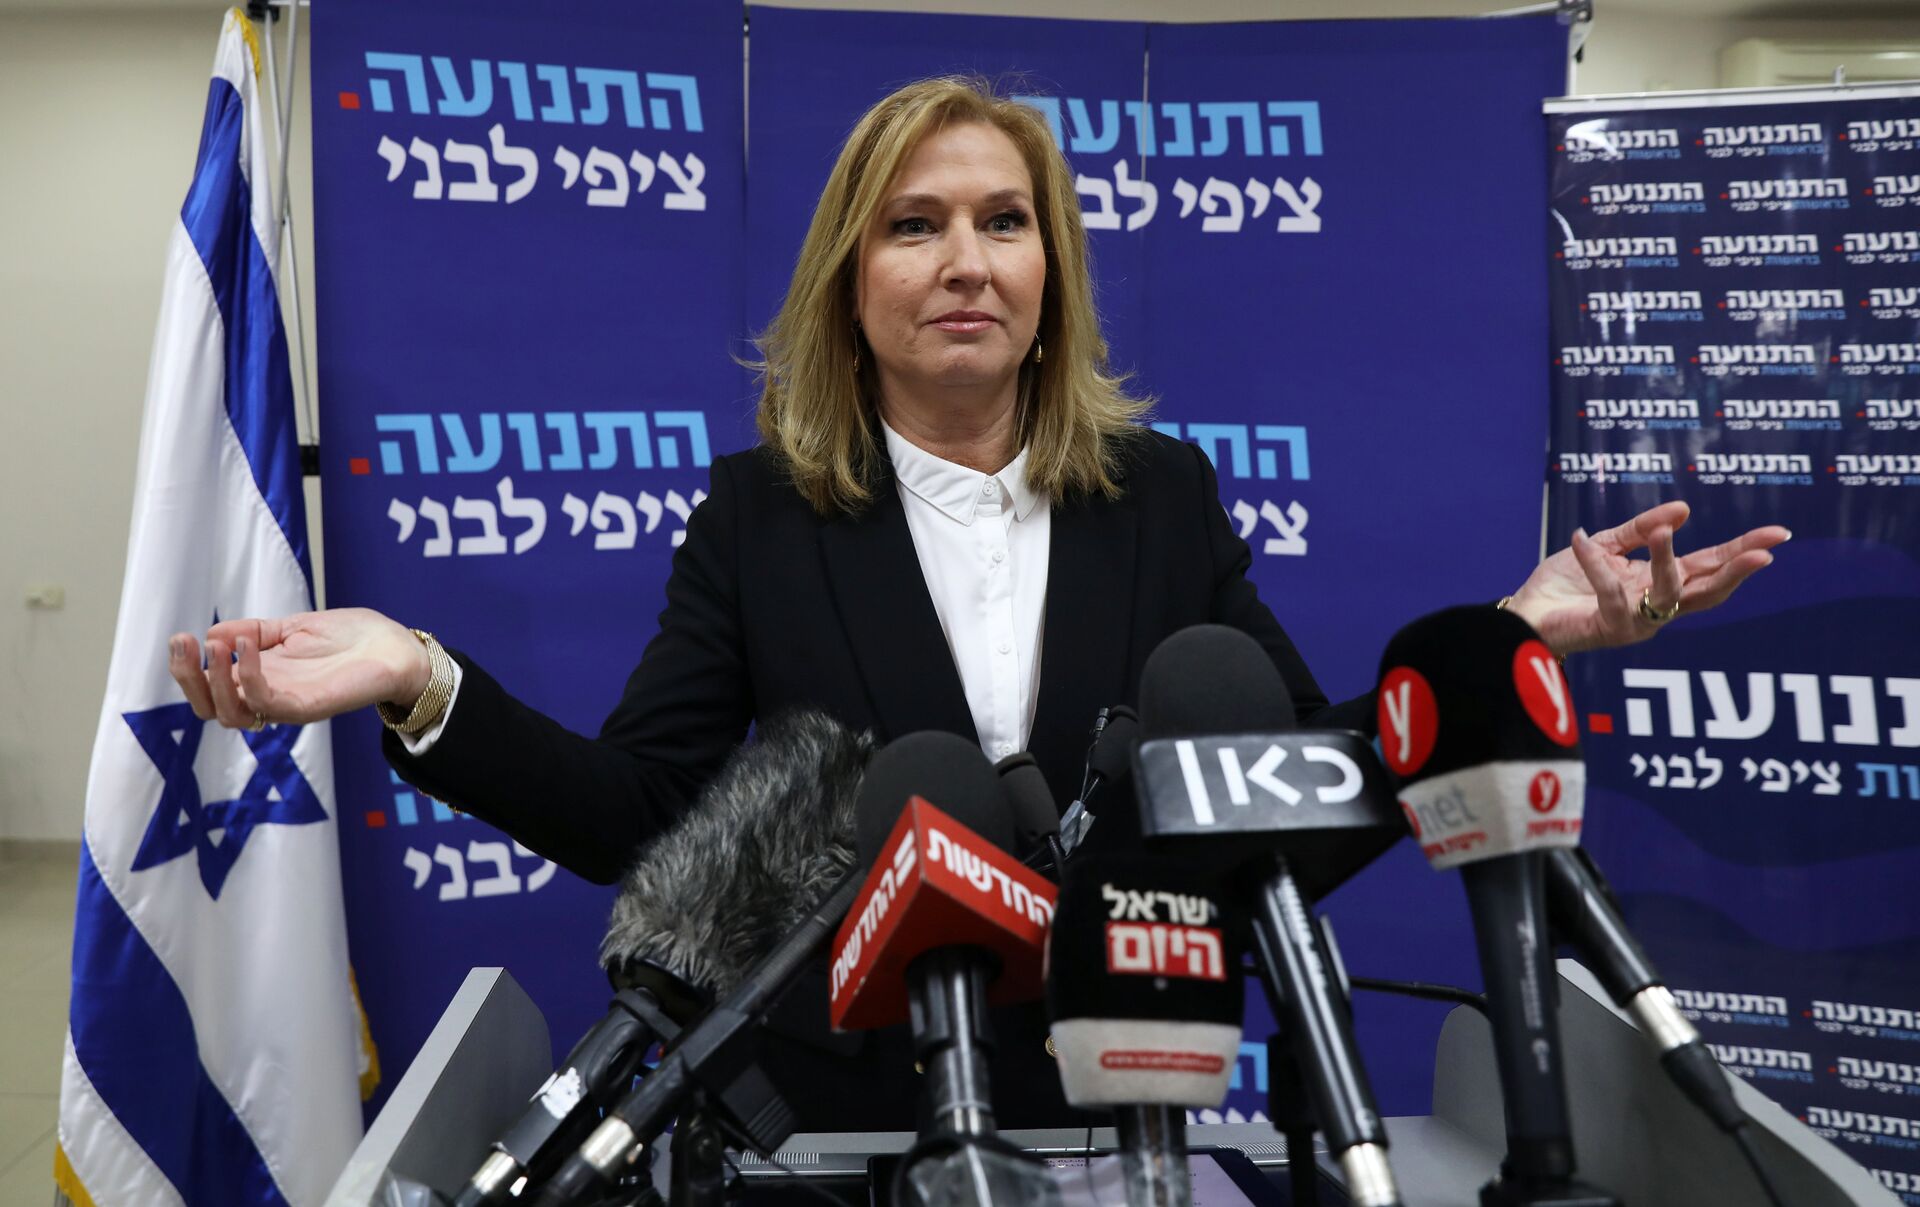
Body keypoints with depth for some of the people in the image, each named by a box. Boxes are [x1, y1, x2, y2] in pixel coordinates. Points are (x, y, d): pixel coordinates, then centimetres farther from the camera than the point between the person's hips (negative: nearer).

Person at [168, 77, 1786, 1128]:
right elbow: (635, 819, -7)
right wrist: (420, 685, -22)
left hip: (1117, 1103, 2)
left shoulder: (1164, 499, 1)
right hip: (842, 1110, -1)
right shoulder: (760, 514, -3)